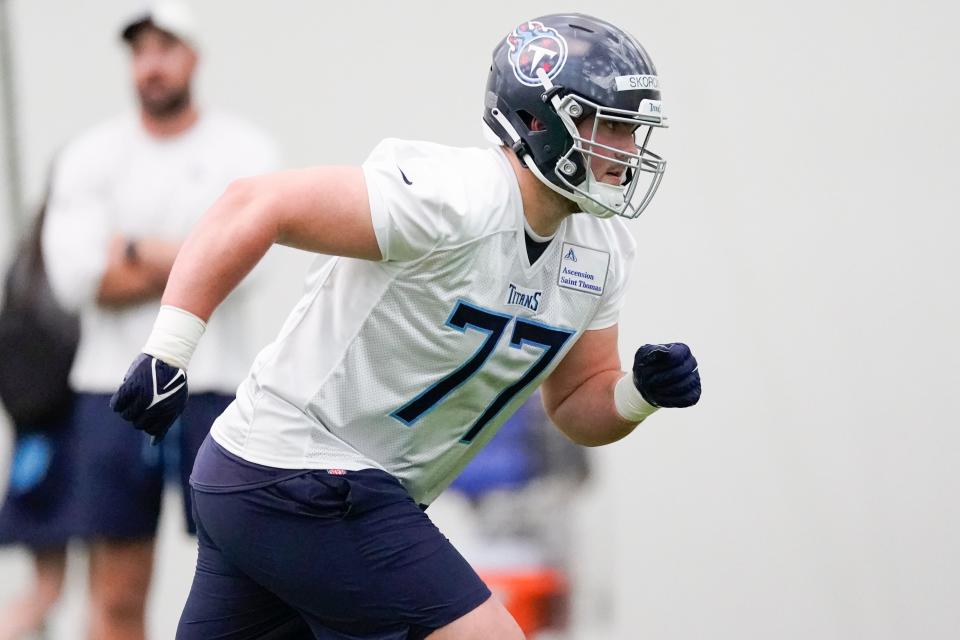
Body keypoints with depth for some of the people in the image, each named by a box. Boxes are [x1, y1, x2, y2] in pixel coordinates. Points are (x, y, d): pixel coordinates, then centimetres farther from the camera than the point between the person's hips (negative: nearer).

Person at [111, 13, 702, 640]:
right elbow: (257, 206, -21)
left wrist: (640, 393, -8)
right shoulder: (454, 202, -22)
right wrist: (167, 351, -23)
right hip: (303, 484, -10)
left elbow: (577, 404, 15)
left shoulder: (601, 253, 5)